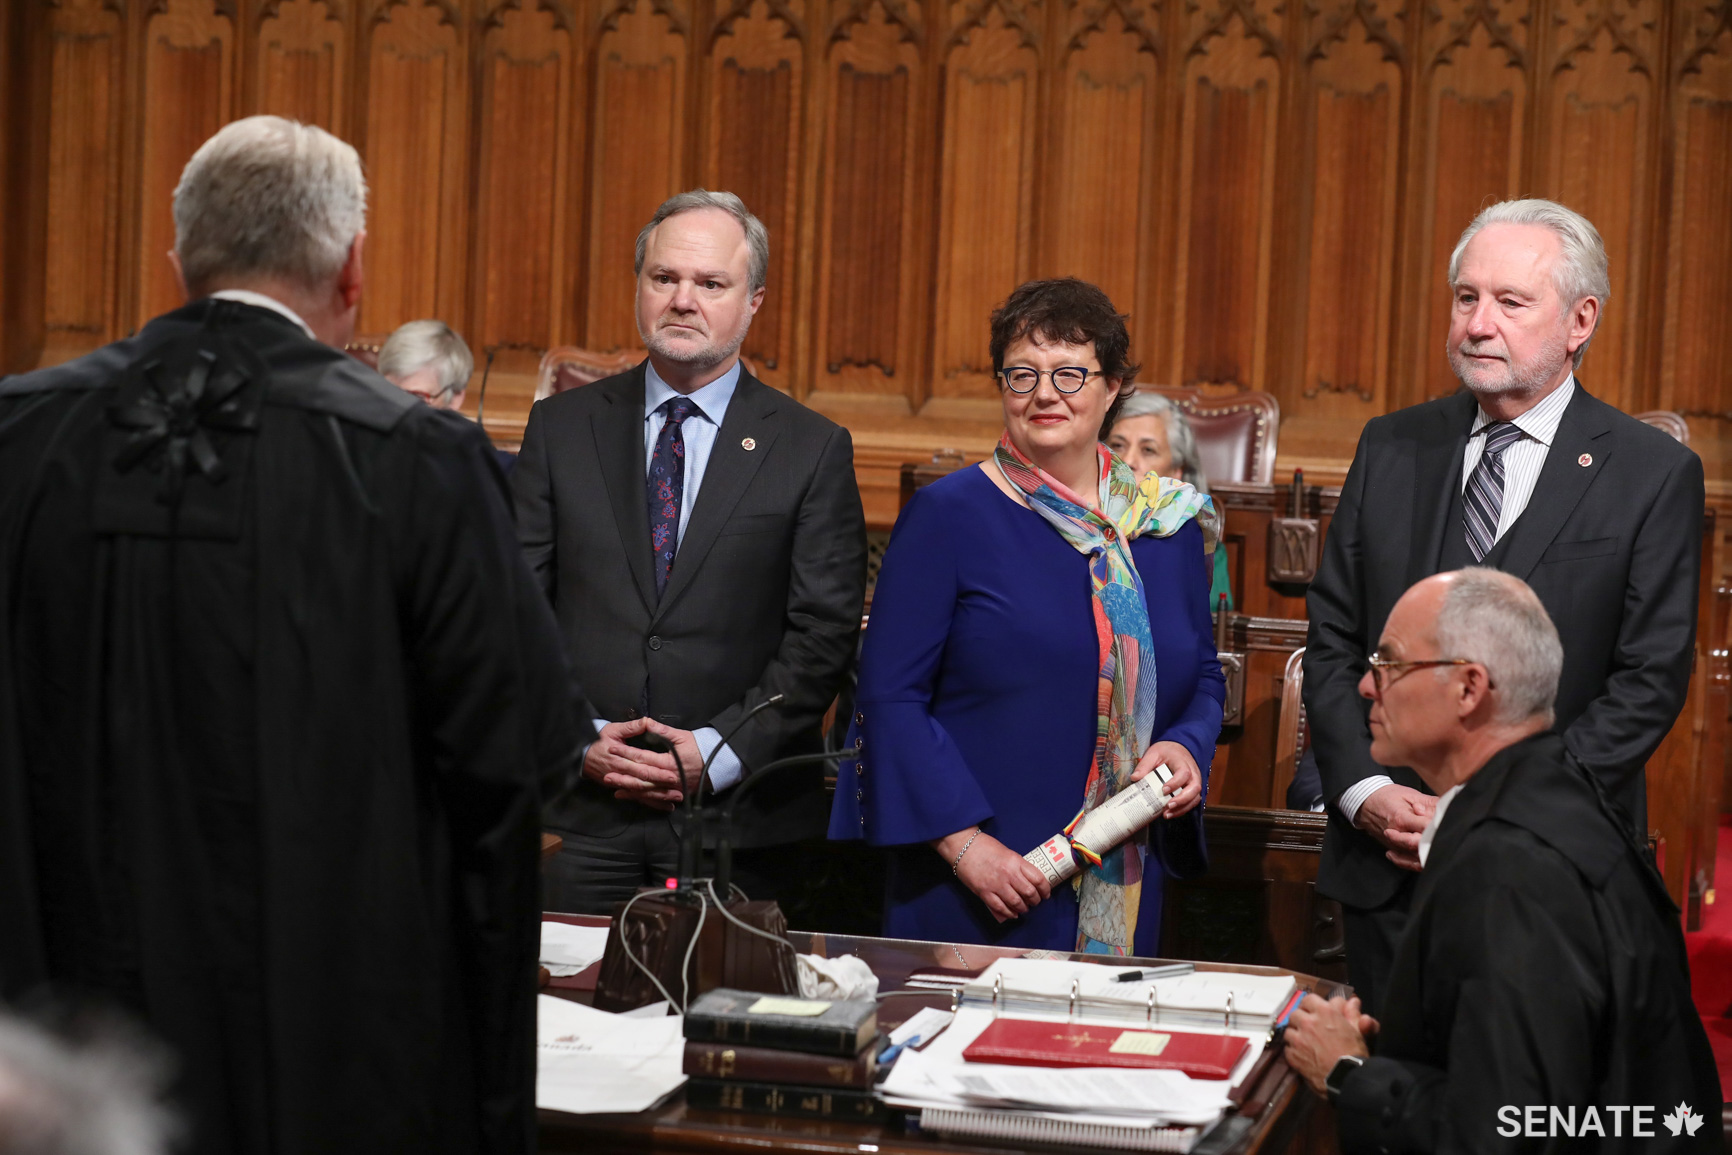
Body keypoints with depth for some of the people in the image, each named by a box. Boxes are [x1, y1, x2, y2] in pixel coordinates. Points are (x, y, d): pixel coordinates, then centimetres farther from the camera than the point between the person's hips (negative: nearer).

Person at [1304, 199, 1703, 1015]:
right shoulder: (1392, 450, 9)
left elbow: (1650, 681, -7)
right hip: (1384, 859, 3)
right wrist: (1364, 790, -6)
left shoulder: (1654, 475, -3)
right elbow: (1332, 637, 9)